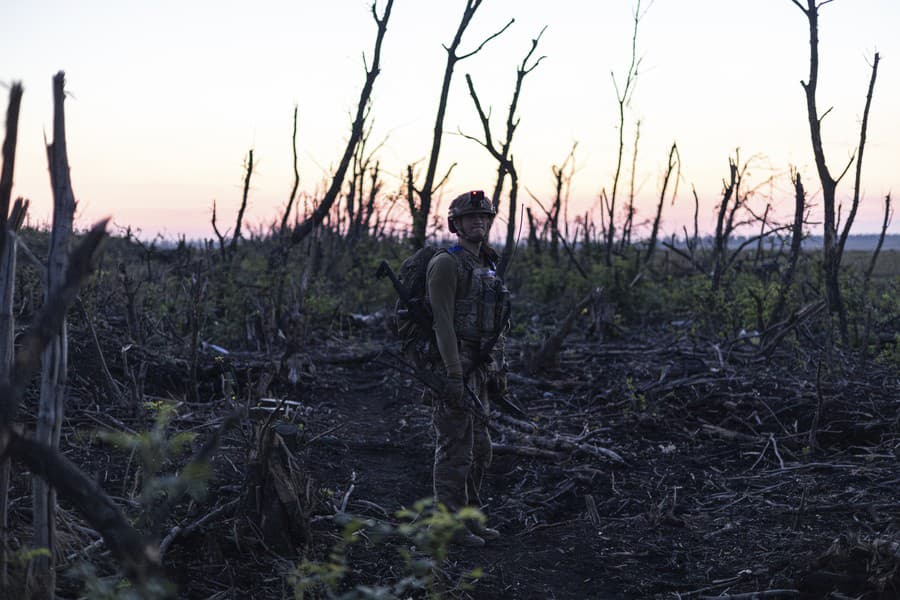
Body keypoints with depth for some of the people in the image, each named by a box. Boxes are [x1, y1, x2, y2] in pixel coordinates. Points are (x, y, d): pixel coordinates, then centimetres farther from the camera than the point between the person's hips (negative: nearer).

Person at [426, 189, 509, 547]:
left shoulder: (486, 265, 16)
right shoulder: (446, 264, -12)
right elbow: (442, 321, -19)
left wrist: (496, 369, 18)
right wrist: (454, 376, -24)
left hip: (478, 369, 9)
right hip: (453, 367, -9)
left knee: (479, 450, 14)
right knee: (455, 450, -4)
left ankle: (470, 519, 24)